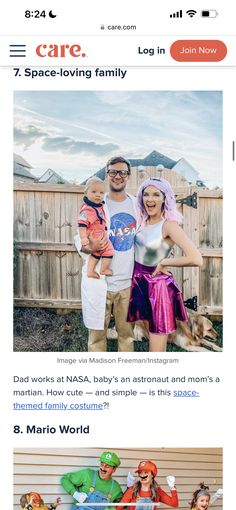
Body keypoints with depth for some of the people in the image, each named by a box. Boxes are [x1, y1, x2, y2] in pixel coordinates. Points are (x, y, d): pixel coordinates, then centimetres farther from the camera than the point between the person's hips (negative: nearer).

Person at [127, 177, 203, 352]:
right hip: (140, 282, 7)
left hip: (158, 286, -7)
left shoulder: (169, 225, -19)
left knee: (157, 346, 2)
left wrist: (163, 262, -18)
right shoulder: (143, 221, 3)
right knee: (150, 330, 21)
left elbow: (196, 259, -29)